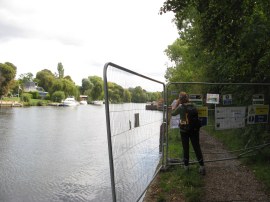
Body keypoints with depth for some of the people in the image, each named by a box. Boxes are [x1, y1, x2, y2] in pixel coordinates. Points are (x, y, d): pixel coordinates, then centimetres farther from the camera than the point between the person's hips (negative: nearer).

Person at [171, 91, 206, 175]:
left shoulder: (180, 107, -13)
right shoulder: (193, 106, -3)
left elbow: (173, 113, 1)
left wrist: (177, 103, 3)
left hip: (184, 130, -2)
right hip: (194, 130, 2)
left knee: (185, 148, 12)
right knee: (197, 147, 7)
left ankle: (186, 165, 23)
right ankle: (202, 166, 3)